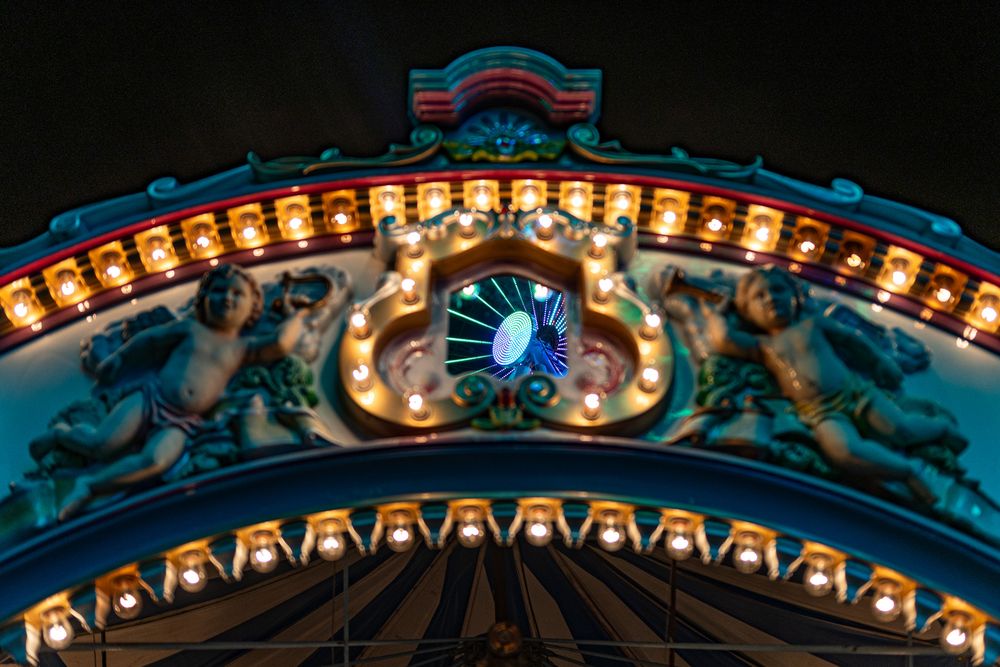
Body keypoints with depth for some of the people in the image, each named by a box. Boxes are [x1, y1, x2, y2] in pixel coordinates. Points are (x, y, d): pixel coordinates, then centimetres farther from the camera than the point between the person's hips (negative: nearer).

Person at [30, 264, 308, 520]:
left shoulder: (243, 347, 11)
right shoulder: (190, 328, 13)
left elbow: (279, 344, -7)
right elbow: (148, 339, 24)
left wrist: (297, 317, 8)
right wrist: (118, 358, 26)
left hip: (179, 424, 0)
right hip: (149, 399, 0)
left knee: (156, 460, -32)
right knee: (101, 446, -15)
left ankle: (89, 484, -24)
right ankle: (62, 433, 18)